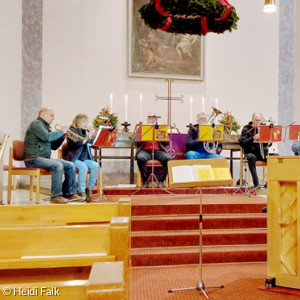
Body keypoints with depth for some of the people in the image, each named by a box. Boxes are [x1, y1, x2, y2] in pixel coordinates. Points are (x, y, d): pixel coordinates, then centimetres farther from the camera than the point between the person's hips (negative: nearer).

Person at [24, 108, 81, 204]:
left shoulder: (46, 127, 22)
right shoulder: (36, 123, -5)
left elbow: (54, 146, 19)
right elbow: (47, 137, -22)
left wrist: (63, 136, 5)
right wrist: (61, 131, -9)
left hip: (45, 158, 9)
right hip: (33, 159, -9)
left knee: (70, 165, -2)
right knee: (57, 165, -31)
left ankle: (70, 193, -1)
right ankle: (56, 196, -25)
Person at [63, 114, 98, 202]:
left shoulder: (86, 132, 17)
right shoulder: (72, 131, -2)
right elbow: (76, 143, -20)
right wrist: (88, 137, -24)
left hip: (85, 158, 6)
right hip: (74, 158, -6)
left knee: (95, 165, -20)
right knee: (83, 167, -32)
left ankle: (89, 189, -9)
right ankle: (81, 192, -23)